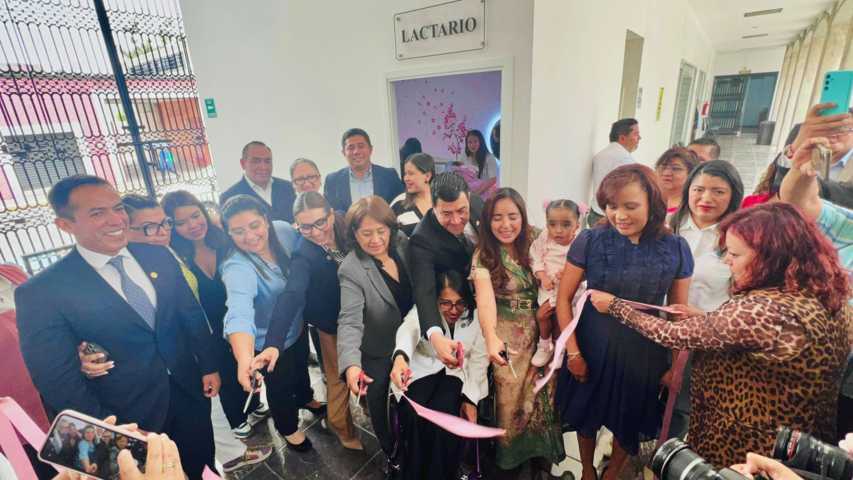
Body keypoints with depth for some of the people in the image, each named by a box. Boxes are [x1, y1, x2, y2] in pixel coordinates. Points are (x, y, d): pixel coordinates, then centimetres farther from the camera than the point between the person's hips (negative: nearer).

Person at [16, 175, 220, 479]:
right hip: (130, 416, -3)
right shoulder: (42, 293, -16)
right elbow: (58, 380, -12)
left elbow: (192, 314, 4)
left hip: (189, 390, 4)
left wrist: (208, 366, 5)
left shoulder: (159, 257, -4)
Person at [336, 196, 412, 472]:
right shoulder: (351, 270, -25)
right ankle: (394, 456, 49)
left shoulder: (404, 244, -12)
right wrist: (351, 363, -48)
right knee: (384, 410, 17)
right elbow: (350, 321, -33)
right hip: (380, 356, -4)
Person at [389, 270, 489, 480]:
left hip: (458, 373, 1)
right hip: (423, 370, 0)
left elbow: (479, 359, -2)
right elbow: (409, 329, -35)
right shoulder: (422, 310, -13)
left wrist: (470, 398, -10)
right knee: (413, 415, -26)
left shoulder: (475, 316, -8)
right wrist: (400, 356, -58)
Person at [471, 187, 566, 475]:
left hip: (539, 335, 4)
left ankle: (539, 452, 36)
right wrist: (491, 338, -45)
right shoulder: (483, 255, -15)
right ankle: (509, 457, 31)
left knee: (541, 395, 10)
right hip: (507, 338, -3)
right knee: (511, 399, 5)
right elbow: (485, 297, -30)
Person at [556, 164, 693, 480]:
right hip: (593, 347, -1)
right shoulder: (590, 241, -14)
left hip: (644, 354, 1)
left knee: (629, 423, 22)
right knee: (587, 415, 20)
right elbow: (564, 298, -9)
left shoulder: (676, 249, -9)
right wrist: (573, 352, -10)